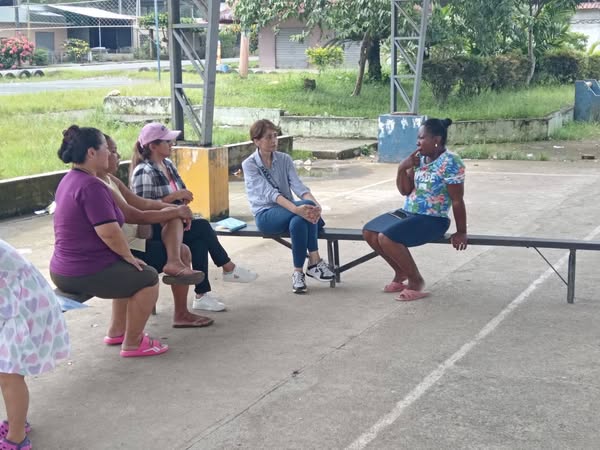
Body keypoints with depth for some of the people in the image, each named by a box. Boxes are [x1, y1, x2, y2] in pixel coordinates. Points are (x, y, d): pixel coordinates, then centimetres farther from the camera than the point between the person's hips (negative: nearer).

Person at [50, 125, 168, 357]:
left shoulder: (70, 180, 11)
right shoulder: (91, 186, -22)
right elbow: (109, 232, -28)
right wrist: (128, 256, -9)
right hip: (86, 274, -10)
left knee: (129, 273, 29)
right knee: (148, 277, 6)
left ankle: (117, 330, 34)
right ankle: (132, 343, 12)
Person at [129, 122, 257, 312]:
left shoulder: (167, 164, 9)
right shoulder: (144, 172, -17)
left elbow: (180, 192, 20)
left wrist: (184, 196, -5)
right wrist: (174, 196, -22)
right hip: (154, 229, -8)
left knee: (199, 240, -22)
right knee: (203, 227, -21)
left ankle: (202, 295, -20)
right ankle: (228, 268, -4)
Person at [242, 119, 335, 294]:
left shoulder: (284, 159, 5)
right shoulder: (249, 165, -8)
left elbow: (298, 186, -9)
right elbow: (269, 193, -22)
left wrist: (315, 204, -31)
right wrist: (296, 209, -38)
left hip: (287, 210, 4)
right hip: (265, 215, -4)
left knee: (298, 222, -33)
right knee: (304, 209, -31)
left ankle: (298, 272, -23)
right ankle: (315, 261, -26)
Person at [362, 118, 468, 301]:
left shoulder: (450, 162, -18)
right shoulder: (420, 158, 6)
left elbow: (457, 201, -16)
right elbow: (405, 190, 6)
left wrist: (461, 232, -13)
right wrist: (402, 168, -10)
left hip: (432, 220, -9)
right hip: (407, 212, 9)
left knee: (386, 238, -26)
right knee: (369, 232, -2)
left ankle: (416, 281, -9)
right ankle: (401, 274, 12)